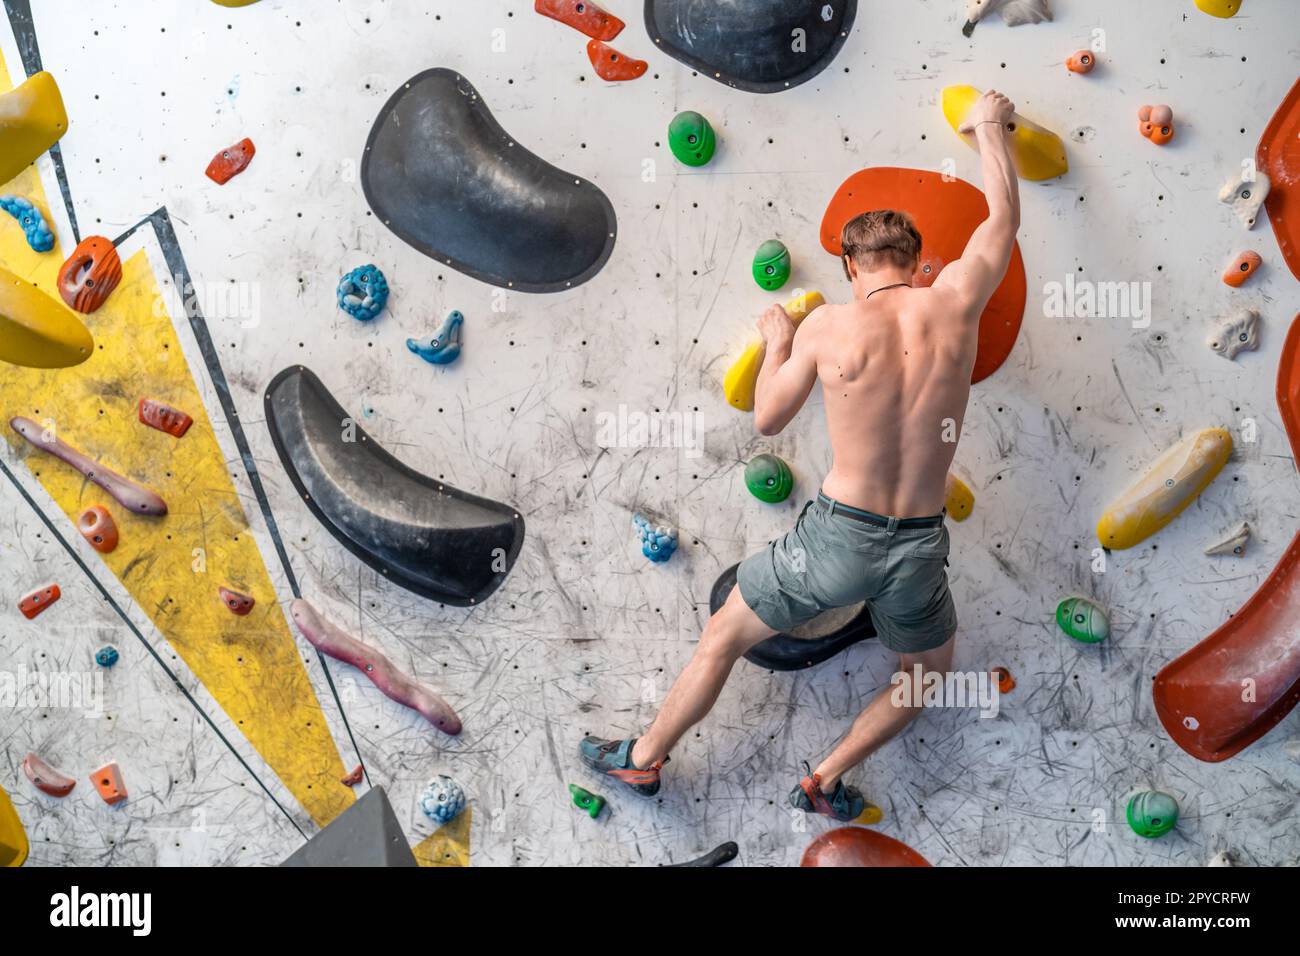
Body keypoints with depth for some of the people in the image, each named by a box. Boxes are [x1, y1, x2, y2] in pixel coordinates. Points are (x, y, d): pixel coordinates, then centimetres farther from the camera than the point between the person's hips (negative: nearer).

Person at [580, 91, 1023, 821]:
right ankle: (827, 780, 29)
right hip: (918, 547, 2)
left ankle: (643, 759, 34)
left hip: (838, 535, -1)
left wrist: (777, 343, 19)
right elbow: (1005, 218, 14)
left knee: (723, 639, 21)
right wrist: (990, 127, 29)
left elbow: (767, 419, 3)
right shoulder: (956, 304, -4)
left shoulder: (828, 326, -8)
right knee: (929, 672, 32)